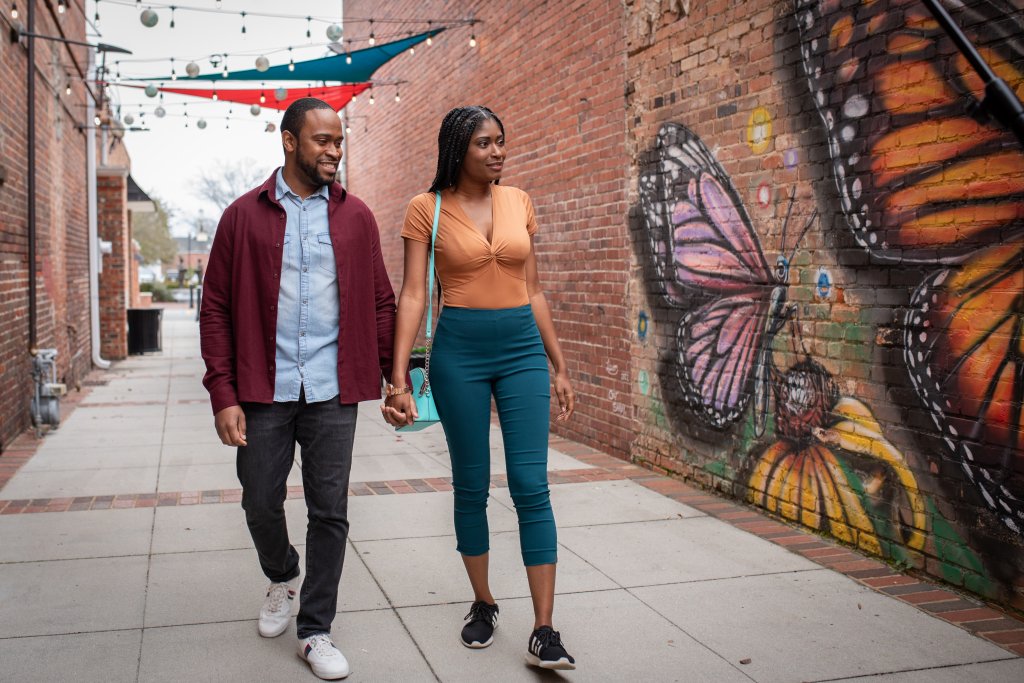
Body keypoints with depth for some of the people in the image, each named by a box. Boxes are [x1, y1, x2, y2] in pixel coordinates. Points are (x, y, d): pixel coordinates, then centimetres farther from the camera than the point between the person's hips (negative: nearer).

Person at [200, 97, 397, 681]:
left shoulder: (355, 217, 7)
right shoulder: (245, 216, 2)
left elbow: (381, 302, 9)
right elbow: (217, 310, 1)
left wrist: (395, 375, 2)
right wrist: (224, 394, -7)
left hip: (332, 392, 1)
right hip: (264, 390, 0)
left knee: (330, 511, 4)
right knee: (261, 503, 9)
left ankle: (316, 632, 18)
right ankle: (283, 577, 41)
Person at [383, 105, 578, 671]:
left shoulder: (519, 203, 8)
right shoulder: (428, 208, -1)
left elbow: (533, 291, 13)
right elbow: (413, 294, -7)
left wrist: (559, 367, 12)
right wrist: (398, 378, -16)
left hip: (523, 348, 2)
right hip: (459, 351, -2)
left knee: (531, 486, -3)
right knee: (471, 485, 7)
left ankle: (543, 633, 1)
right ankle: (483, 604, 28)